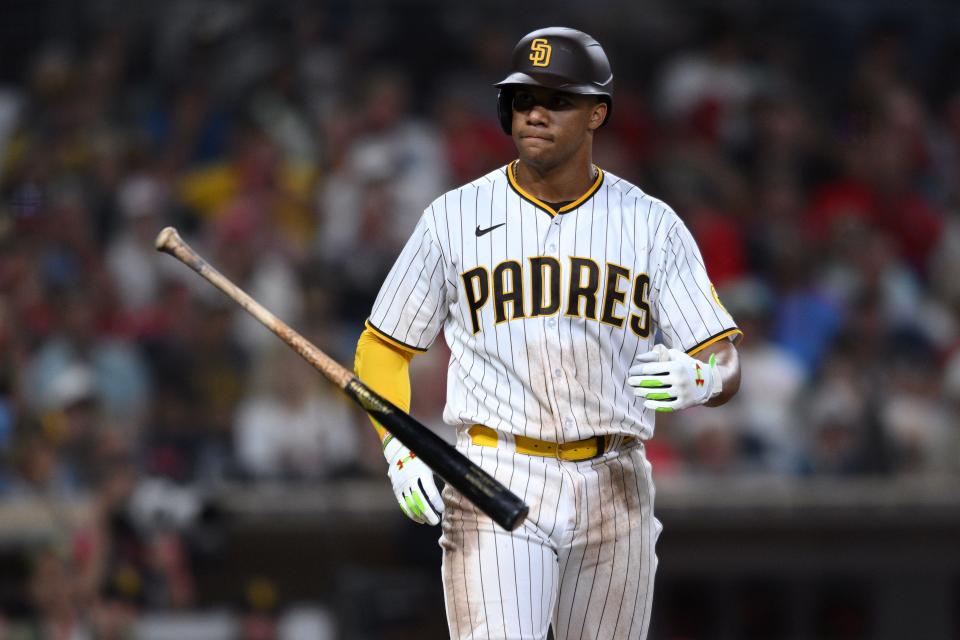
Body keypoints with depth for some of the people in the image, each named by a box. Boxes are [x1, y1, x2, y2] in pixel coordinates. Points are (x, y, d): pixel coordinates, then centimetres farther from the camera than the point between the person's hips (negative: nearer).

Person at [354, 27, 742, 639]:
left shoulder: (653, 225, 3)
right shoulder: (454, 217, 2)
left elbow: (726, 367, 0)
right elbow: (382, 348, 9)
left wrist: (694, 379, -25)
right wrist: (401, 453, -8)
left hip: (615, 491, 2)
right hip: (497, 488, -2)